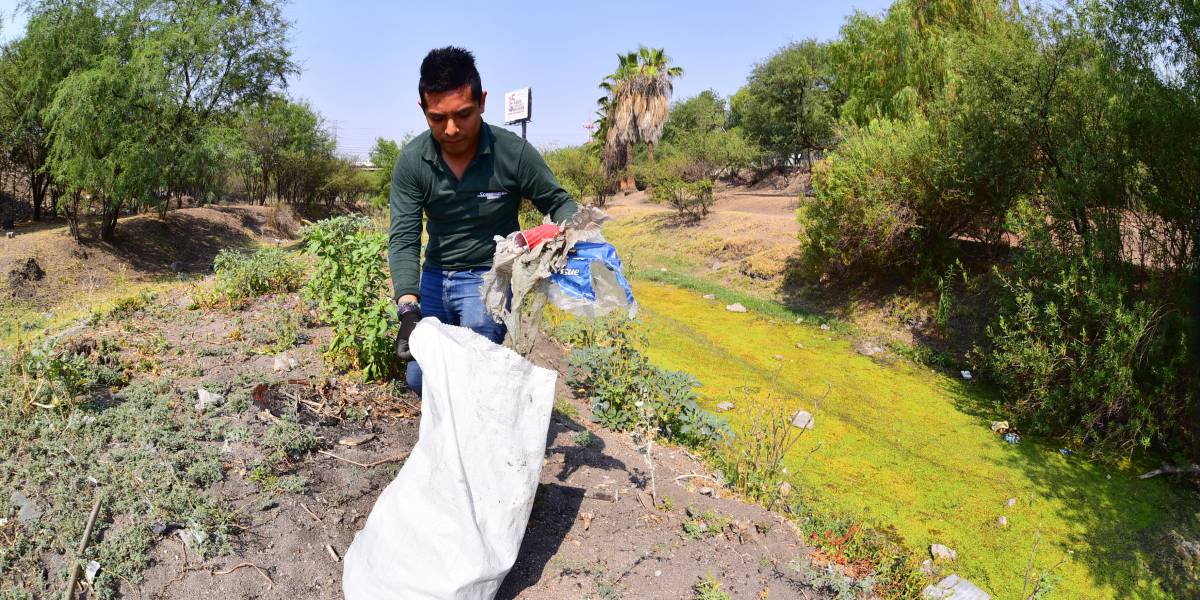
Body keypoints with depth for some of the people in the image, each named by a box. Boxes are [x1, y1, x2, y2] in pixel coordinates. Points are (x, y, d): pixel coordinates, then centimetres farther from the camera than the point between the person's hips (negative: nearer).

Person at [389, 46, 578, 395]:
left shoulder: (514, 153, -19)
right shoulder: (412, 161, -13)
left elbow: (558, 203, -6)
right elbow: (403, 238, -18)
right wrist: (409, 311, -33)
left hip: (490, 275, -3)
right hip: (434, 276, 4)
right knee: (420, 379, 8)